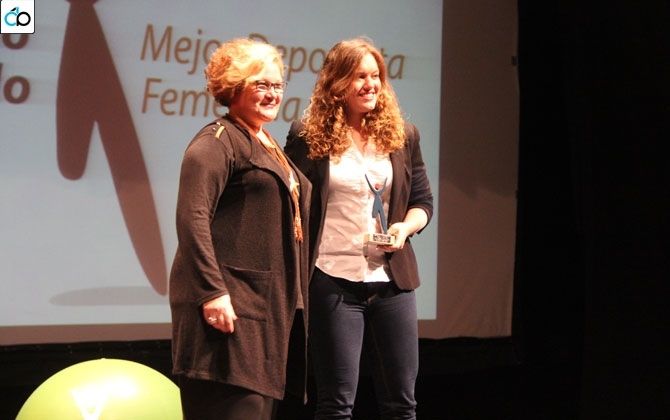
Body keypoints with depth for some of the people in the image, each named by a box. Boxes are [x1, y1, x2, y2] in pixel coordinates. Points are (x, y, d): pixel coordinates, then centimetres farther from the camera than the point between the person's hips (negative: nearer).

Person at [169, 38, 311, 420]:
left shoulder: (267, 145, 21)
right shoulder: (218, 141, -8)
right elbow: (192, 217, -18)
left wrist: (294, 298, 21)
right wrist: (212, 291, -24)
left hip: (270, 302, 10)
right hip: (231, 302, -9)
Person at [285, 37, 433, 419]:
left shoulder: (402, 136, 9)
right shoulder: (310, 137, -2)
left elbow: (423, 201, 15)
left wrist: (406, 226, -7)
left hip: (392, 280, 4)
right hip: (333, 279, -4)